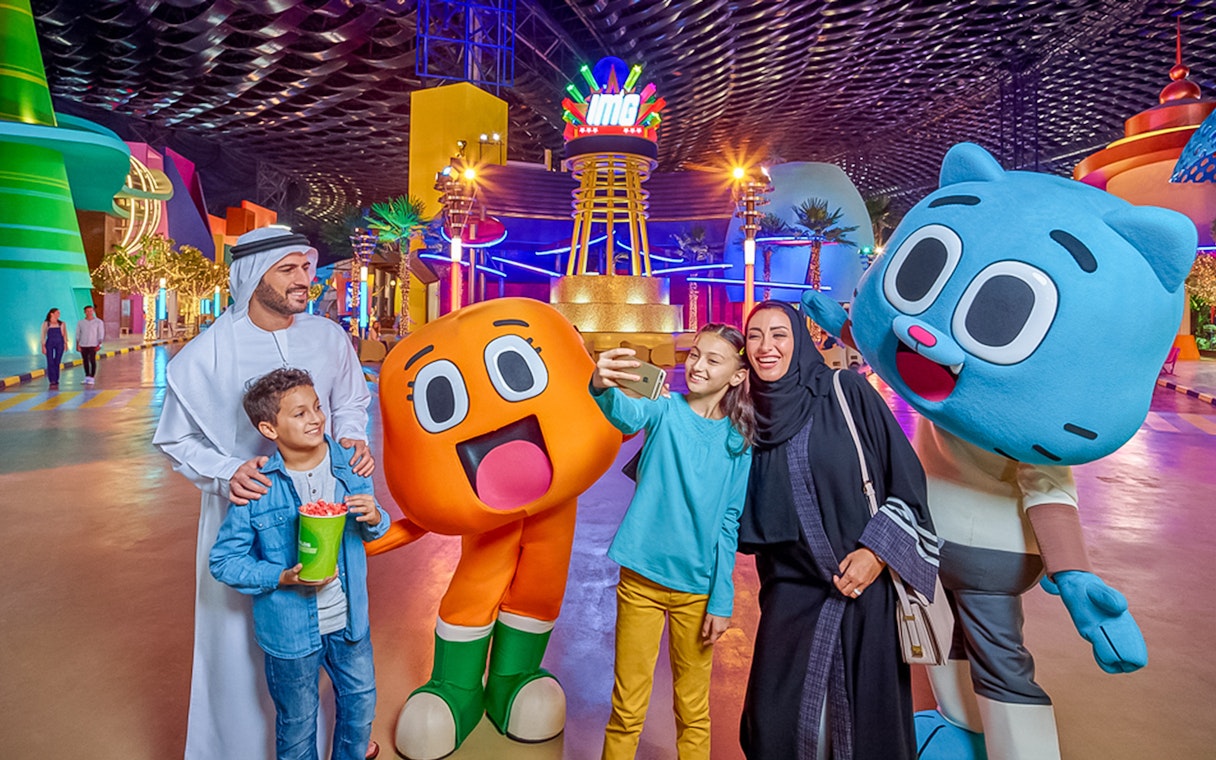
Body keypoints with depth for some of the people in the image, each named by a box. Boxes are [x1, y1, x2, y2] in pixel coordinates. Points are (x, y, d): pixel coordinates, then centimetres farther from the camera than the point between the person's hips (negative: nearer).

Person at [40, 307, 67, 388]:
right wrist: (43, 346, -3)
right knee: (50, 363, -6)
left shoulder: (62, 324, 8)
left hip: (59, 344, 1)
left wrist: (66, 343, -4)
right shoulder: (46, 323, 4)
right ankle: (52, 381, -6)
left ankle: (56, 381, 9)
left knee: (57, 363, 1)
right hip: (49, 344, -1)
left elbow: (65, 334, 8)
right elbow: (43, 335, 4)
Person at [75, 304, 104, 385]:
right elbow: (77, 335, 8)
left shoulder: (98, 322, -2)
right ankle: (87, 377, 15)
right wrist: (77, 345, -1)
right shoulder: (80, 323, 5)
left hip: (93, 345, -3)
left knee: (92, 360, -10)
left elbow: (101, 334, -4)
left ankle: (92, 378, -6)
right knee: (85, 361, 7)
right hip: (83, 345, 3)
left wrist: (99, 345, -13)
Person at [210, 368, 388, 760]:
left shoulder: (348, 464, -9)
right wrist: (282, 578, -23)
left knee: (361, 701, 24)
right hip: (290, 628, -3)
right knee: (297, 725, 19)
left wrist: (374, 518, -19)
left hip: (349, 620, 4)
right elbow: (224, 561, -11)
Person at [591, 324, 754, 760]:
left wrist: (721, 600, -2)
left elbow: (729, 524, 2)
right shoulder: (666, 410, -6)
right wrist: (604, 387, -52)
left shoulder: (738, 442, 0)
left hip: (697, 588, 2)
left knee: (693, 711, 15)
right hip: (641, 578, -1)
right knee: (627, 709, 8)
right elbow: (628, 415, -30)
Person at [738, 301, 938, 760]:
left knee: (866, 720, 9)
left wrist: (877, 551, -13)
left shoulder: (847, 392, -5)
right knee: (775, 723, 6)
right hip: (791, 592, 3)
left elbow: (907, 476, -4)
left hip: (866, 585, -2)